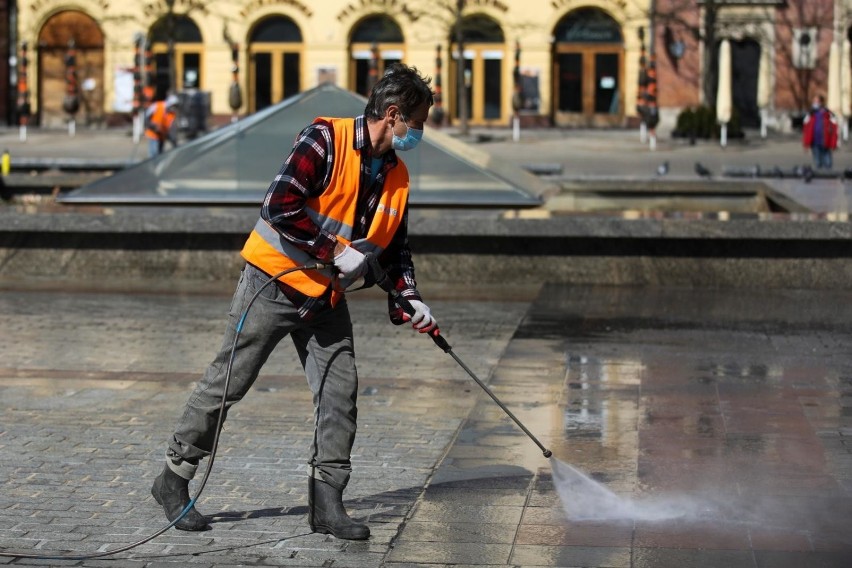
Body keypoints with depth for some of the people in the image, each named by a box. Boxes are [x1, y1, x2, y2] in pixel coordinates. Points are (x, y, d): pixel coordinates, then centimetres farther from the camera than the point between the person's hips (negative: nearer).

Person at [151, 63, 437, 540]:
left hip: (327, 297, 7)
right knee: (228, 381, 1)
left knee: (341, 390, -2)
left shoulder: (397, 175, 6)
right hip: (274, 282, -7)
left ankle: (327, 502, 6)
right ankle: (175, 479, 15)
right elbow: (281, 206, -25)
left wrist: (409, 300, 1)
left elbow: (395, 249, 15)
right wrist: (335, 251, -22)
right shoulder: (326, 140, -17)